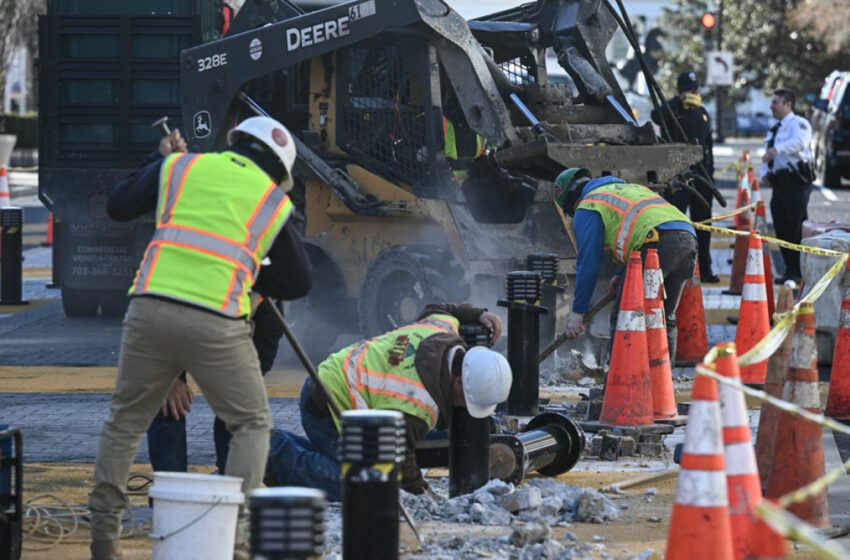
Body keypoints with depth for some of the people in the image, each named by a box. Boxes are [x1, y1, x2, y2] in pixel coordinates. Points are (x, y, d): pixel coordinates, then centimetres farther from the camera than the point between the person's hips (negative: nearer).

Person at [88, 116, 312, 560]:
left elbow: (118, 205, 24)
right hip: (216, 321, -2)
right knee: (251, 425, 14)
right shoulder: (274, 202, 15)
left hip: (150, 307, 2)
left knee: (126, 420, 19)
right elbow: (298, 282, 20)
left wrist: (163, 161, 36)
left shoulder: (181, 166, 16)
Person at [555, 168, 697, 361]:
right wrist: (623, 275, 40)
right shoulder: (630, 187, 37)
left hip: (656, 244, -8)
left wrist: (577, 312, 13)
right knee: (665, 320, 16)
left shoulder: (587, 209, 12)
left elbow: (588, 264, 8)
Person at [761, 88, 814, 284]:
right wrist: (765, 173, 8)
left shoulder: (798, 123, -5)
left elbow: (799, 142, -26)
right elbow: (767, 155, 27)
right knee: (781, 229, 8)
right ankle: (790, 270, 16)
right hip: (779, 184, 9)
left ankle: (799, 272, -9)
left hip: (796, 183, -9)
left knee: (797, 229, -11)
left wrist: (779, 149, -42)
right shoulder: (774, 129, 23)